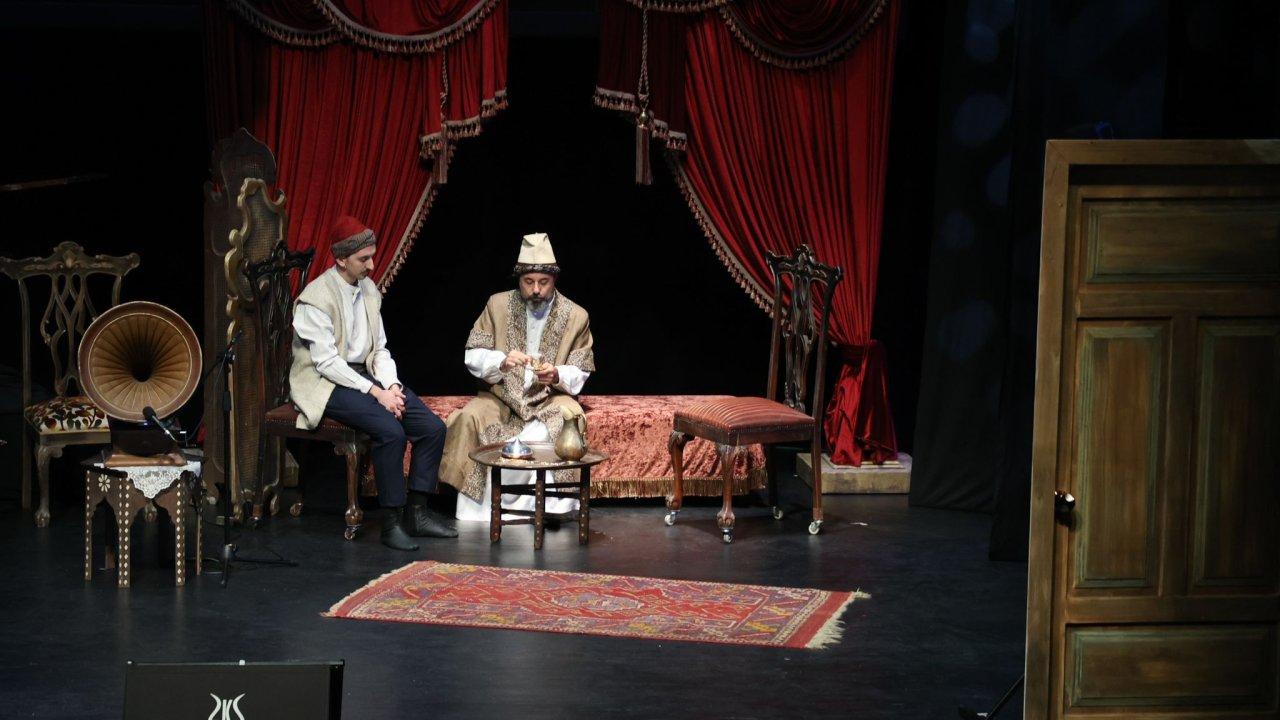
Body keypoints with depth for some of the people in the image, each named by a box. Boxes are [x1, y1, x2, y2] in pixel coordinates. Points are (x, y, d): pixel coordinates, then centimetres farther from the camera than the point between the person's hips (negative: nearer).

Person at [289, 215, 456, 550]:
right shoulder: (316, 298, -15)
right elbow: (327, 362, -20)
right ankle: (391, 521, -20)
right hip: (326, 383, -8)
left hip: (363, 374, 8)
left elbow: (380, 349, 12)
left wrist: (391, 385, -7)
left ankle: (418, 512, -1)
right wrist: (376, 393, -23)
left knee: (432, 428, -10)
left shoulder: (368, 289, 8)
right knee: (390, 430, -31)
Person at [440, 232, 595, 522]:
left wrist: (557, 375, -20)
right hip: (502, 396, 1)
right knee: (470, 418, -30)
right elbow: (473, 356, -2)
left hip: (549, 399, 0)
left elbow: (580, 373, 4)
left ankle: (553, 505, -24)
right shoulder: (498, 305, 1)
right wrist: (502, 362, -24)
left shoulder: (576, 316, 0)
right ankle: (474, 511, -21)